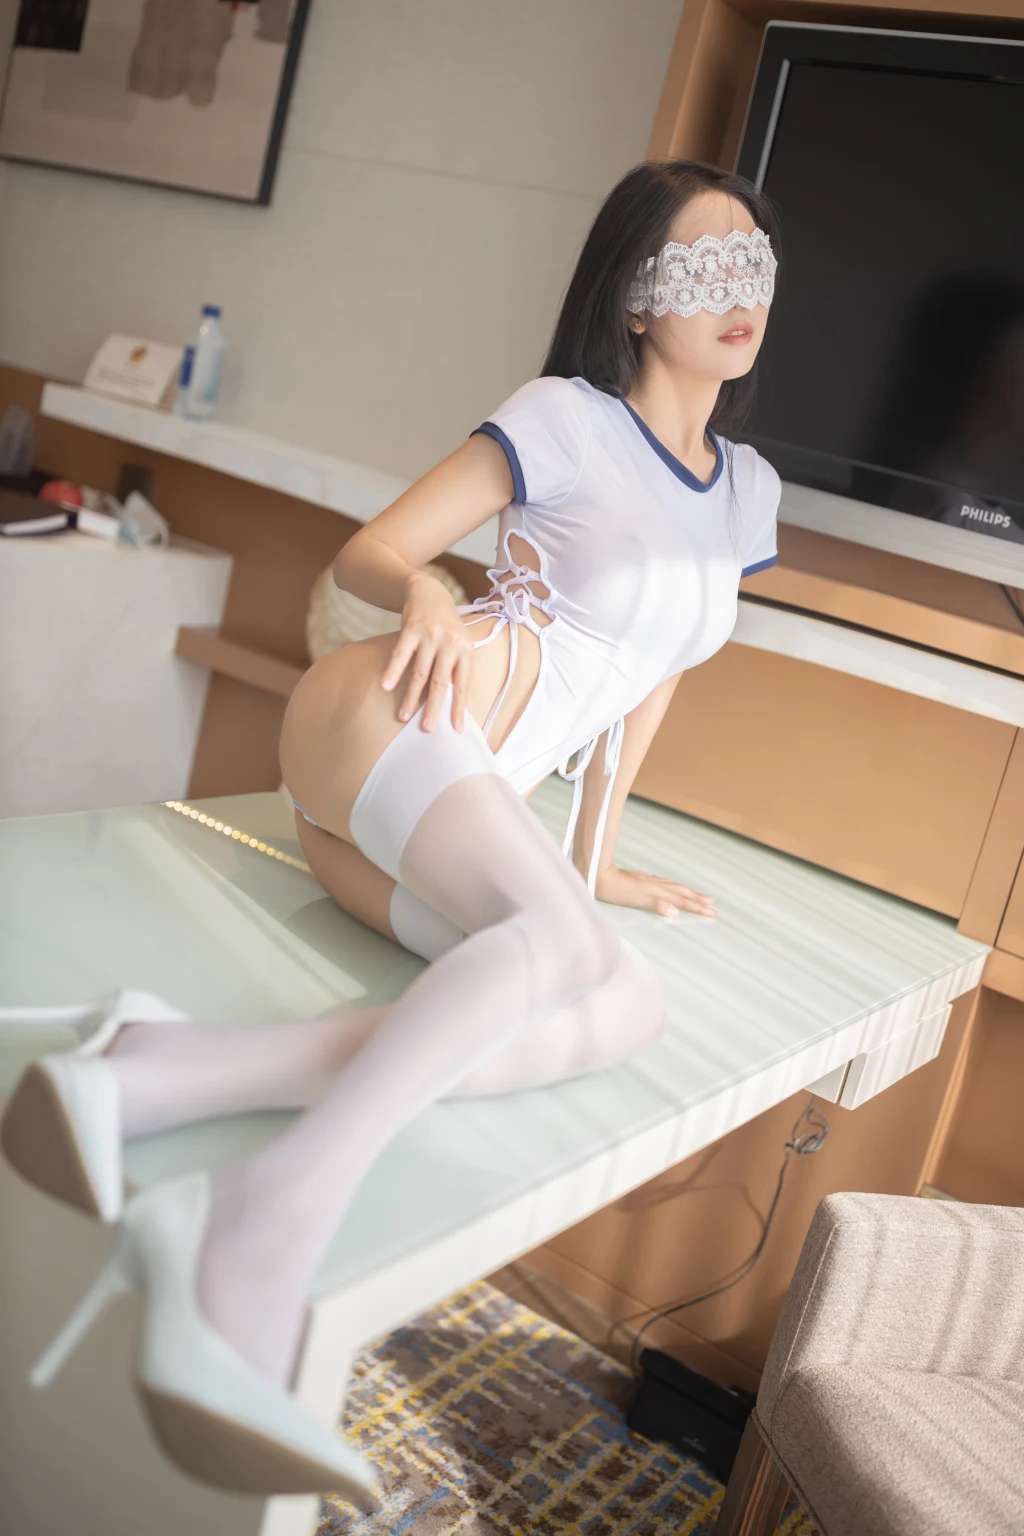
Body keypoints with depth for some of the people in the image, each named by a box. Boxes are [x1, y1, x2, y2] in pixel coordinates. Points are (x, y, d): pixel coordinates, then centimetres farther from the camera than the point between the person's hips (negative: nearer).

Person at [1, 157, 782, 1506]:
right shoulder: (569, 419, 2)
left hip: (415, 815, 6)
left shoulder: (747, 487, 20)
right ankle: (279, 1220, -50)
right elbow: (365, 552, 1)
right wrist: (426, 593, -22)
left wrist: (595, 858, 24)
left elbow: (655, 674, 26)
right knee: (568, 941, -34)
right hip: (384, 723, -6)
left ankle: (181, 1080, -37)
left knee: (629, 1013, -23)